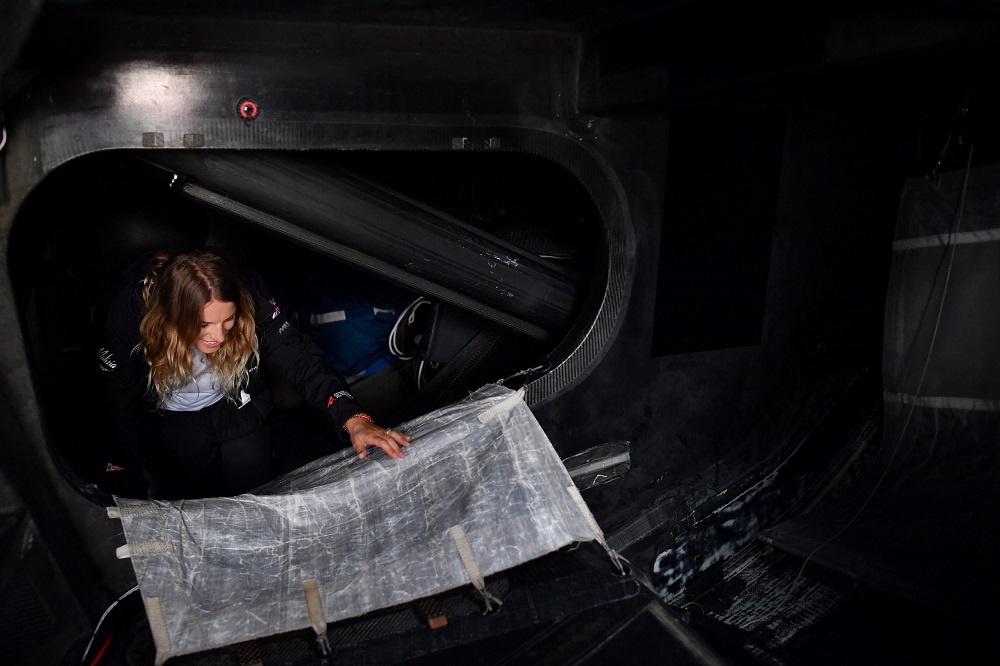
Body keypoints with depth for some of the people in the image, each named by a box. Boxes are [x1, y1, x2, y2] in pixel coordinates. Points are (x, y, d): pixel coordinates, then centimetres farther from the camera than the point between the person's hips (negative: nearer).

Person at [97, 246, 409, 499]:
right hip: (171, 424, -1)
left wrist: (353, 420, -45)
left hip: (238, 411, 1)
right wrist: (129, 491, -13)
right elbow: (119, 408, -17)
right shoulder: (131, 311, -30)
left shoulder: (251, 299, -29)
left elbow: (301, 361, -29)